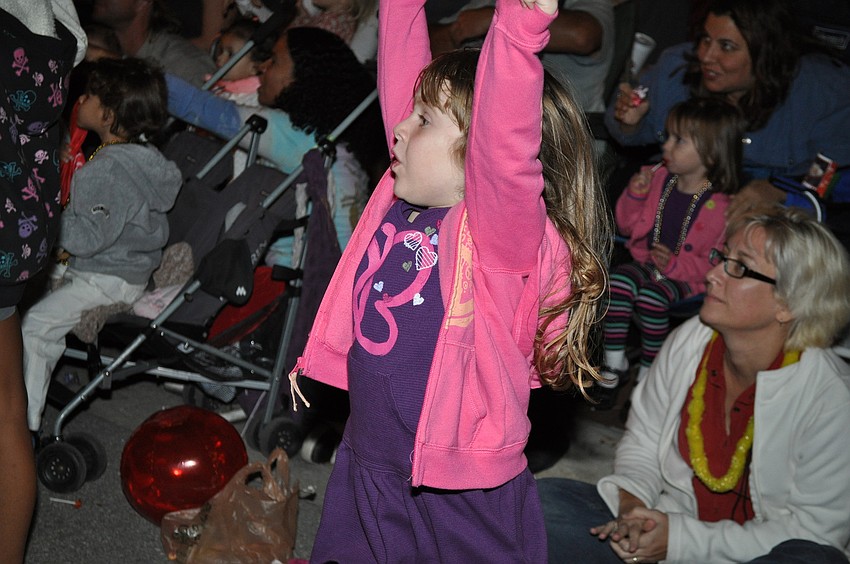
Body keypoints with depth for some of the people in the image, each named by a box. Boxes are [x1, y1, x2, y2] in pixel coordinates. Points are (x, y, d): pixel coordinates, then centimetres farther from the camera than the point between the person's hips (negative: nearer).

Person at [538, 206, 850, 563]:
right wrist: (632, 504, -14)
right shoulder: (688, 342, -3)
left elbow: (816, 526, -18)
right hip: (667, 519, 3)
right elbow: (642, 441, 9)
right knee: (536, 501, -16)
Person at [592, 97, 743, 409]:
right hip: (647, 260, 5)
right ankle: (614, 363, -15)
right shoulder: (659, 178, 2)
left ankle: (648, 373, -9)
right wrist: (635, 195, -7)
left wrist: (675, 265, -25)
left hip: (687, 275, -5)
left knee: (652, 298, -31)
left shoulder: (721, 205, -18)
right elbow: (627, 225, 13)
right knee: (620, 281, -26)